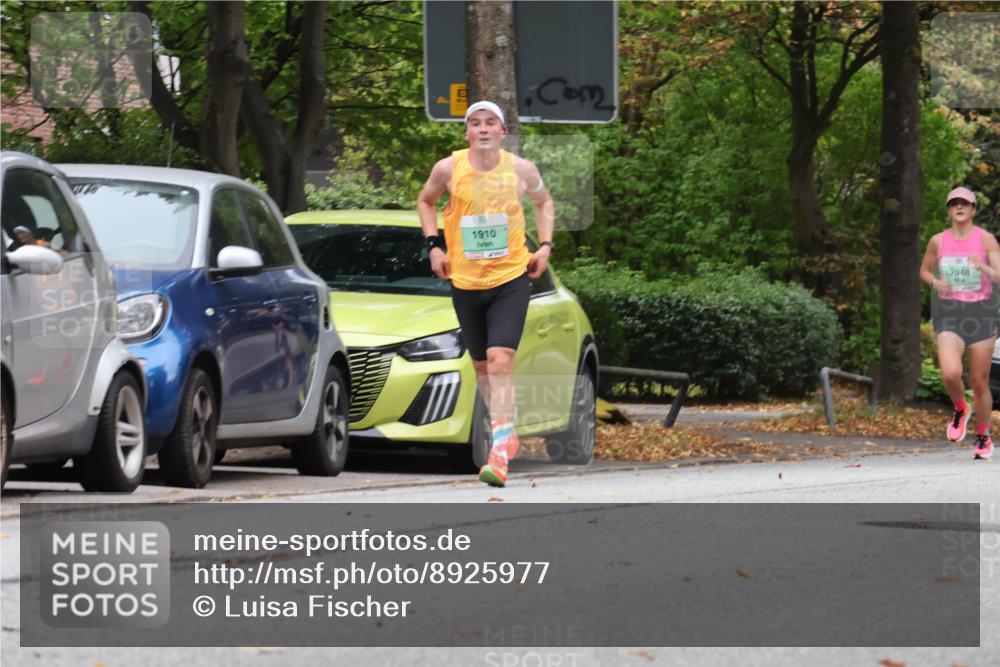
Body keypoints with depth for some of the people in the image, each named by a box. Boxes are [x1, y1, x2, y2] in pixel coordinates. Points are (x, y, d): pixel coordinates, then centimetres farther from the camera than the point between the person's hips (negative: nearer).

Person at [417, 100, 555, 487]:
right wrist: (434, 245, 1)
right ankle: (506, 431, 34)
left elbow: (543, 202, 16)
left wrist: (545, 245, 5)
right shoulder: (448, 169, -6)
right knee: (481, 364, 12)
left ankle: (499, 453, -22)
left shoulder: (521, 170, -5)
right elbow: (425, 201, 13)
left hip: (511, 277, -2)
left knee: (500, 359, -17)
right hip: (465, 280, 2)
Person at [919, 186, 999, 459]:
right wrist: (935, 282, -4)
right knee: (950, 373, -23)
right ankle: (960, 409, 9)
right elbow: (924, 271, 19)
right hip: (949, 315, 1)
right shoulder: (938, 241, 4)